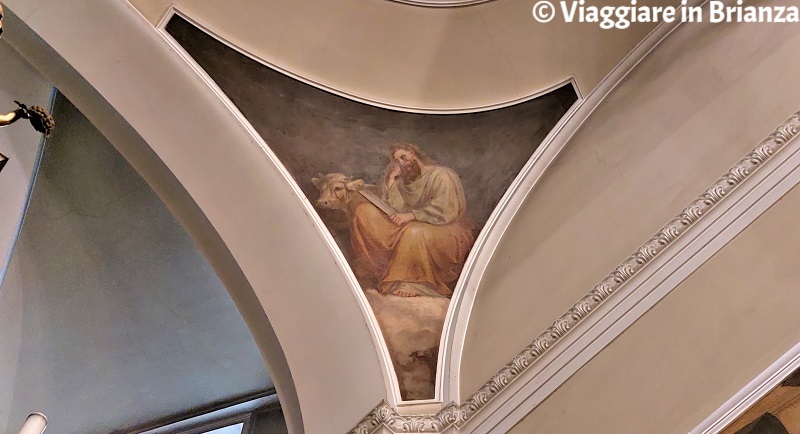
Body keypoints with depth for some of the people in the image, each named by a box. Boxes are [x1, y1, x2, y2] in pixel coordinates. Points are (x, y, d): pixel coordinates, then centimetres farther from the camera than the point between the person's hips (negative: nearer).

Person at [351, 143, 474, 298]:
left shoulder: (440, 176, -10)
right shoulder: (403, 181, 10)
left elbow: (445, 212, -22)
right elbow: (392, 209, -2)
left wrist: (412, 215, -23)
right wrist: (391, 181, -7)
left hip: (447, 231, -6)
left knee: (415, 232, -43)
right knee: (365, 211, -5)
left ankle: (416, 284, -26)